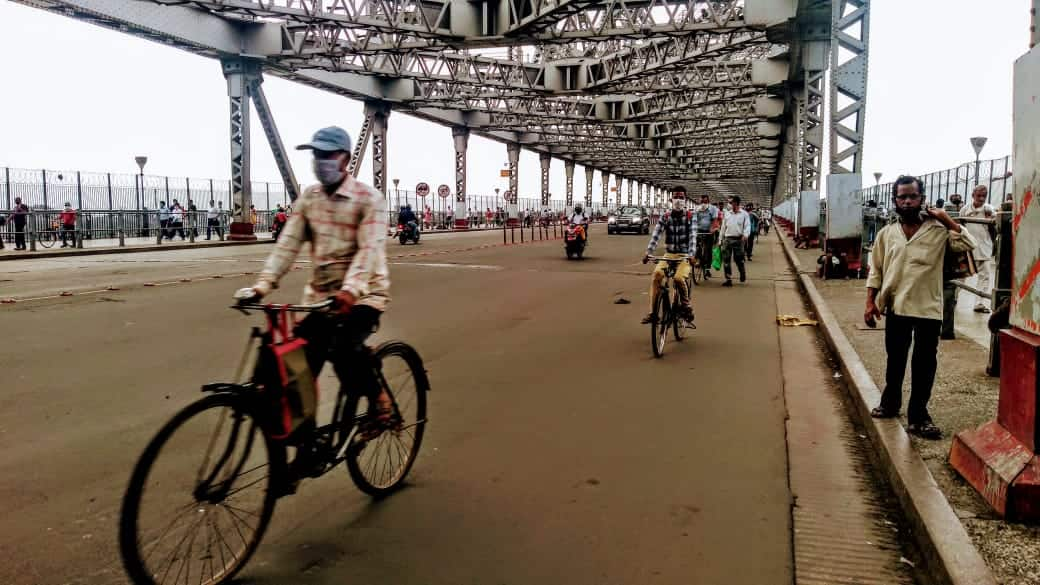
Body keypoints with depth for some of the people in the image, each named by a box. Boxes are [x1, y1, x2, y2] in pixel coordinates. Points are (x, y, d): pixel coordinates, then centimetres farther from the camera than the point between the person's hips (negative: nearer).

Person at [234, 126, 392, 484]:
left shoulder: (369, 199, -9)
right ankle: (306, 451, 12)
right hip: (320, 294, 5)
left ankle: (377, 395, 0)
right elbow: (288, 243, -3)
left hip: (362, 294, -5)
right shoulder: (309, 197, 6)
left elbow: (370, 250, -22)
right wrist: (263, 284, -17)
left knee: (345, 349, -31)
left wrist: (350, 290, -39)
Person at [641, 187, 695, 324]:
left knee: (678, 278, -29)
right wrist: (648, 253, -22)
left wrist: (691, 255, -30)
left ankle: (686, 306, -1)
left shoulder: (690, 218, -2)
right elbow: (656, 236, -8)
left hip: (685, 256, -2)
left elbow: (693, 237, -14)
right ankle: (652, 312, -22)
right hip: (669, 254, 2)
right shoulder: (665, 218, 3)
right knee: (657, 274, -25)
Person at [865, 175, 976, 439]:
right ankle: (890, 403, 34)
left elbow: (967, 244, -16)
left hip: (928, 309, -2)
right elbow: (875, 271, 7)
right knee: (895, 360, 17)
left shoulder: (938, 230, -2)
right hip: (896, 308, 2)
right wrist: (870, 302, 1)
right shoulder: (886, 233, 4)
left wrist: (947, 220, -13)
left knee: (924, 365, 2)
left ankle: (918, 416, 11)